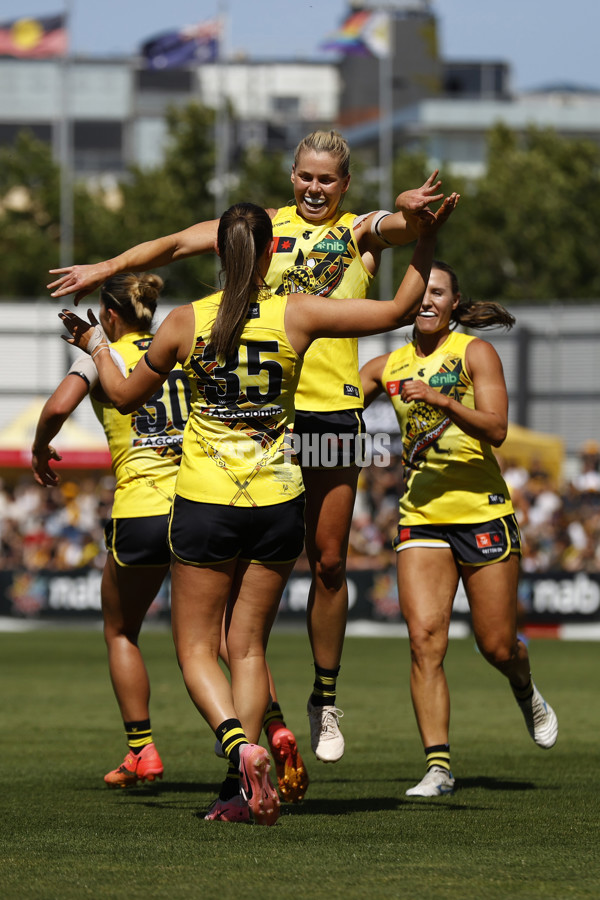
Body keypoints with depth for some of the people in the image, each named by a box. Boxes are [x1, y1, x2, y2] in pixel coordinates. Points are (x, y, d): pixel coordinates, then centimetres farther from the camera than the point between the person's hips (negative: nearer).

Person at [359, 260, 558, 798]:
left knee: (497, 647, 3)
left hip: (483, 512, -2)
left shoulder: (475, 353, -3)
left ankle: (527, 694, 39)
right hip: (421, 517, 3)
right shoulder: (389, 367, 9)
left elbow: (496, 430, -15)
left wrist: (440, 398, -28)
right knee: (425, 639, -14)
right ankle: (438, 766, -12)